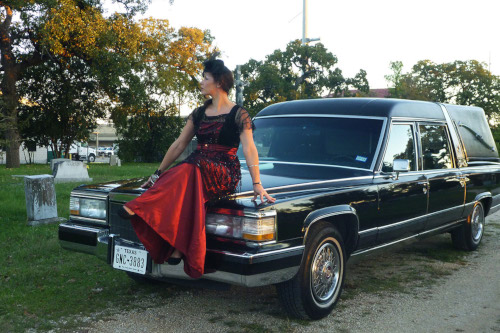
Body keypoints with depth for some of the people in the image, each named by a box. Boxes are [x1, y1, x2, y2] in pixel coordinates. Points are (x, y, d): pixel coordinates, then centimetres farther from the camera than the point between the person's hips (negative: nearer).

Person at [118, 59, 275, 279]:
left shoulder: (238, 115, -1)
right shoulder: (199, 114, 17)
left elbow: (249, 149, -11)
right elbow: (179, 145, 19)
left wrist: (257, 184, -21)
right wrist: (158, 174, 17)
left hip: (224, 174, -5)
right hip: (197, 168, 5)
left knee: (189, 172, -36)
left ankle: (140, 207, -35)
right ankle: (178, 247, -35)